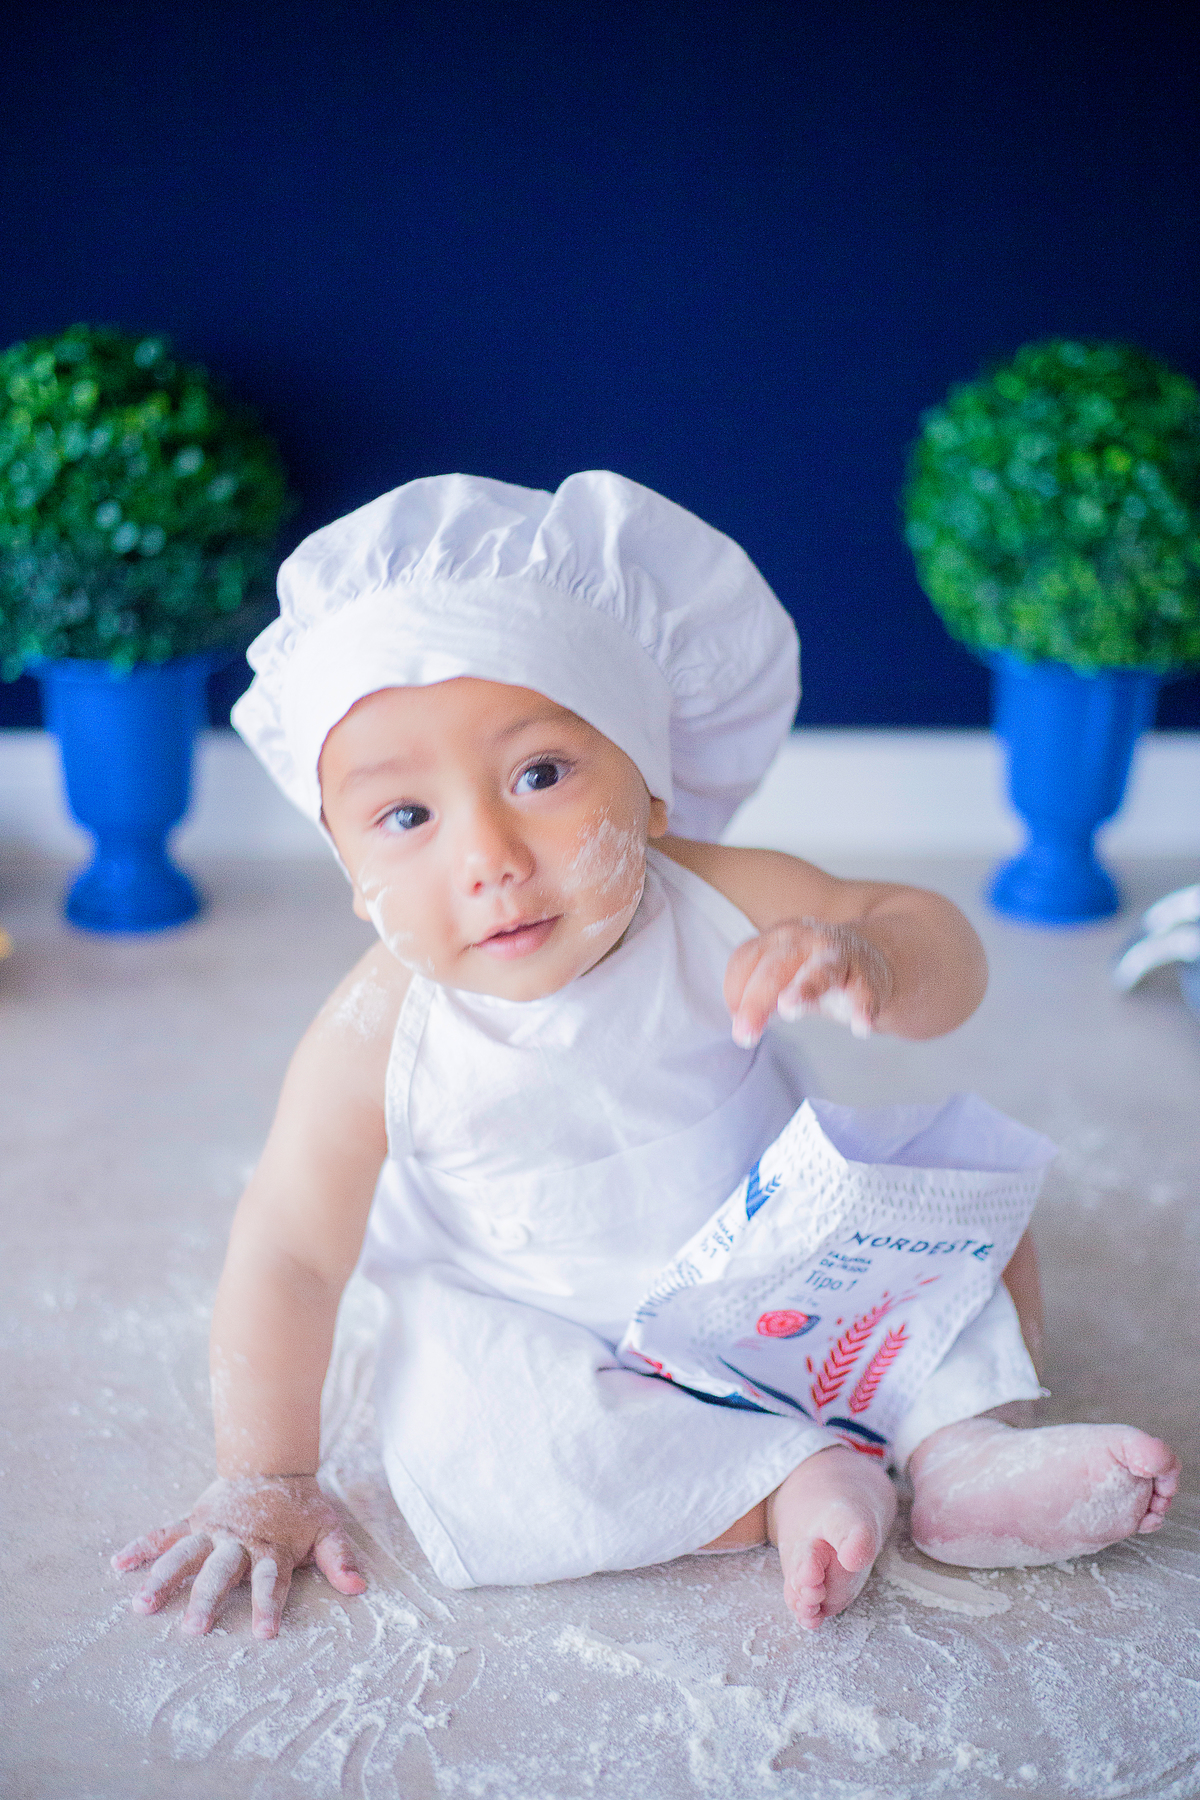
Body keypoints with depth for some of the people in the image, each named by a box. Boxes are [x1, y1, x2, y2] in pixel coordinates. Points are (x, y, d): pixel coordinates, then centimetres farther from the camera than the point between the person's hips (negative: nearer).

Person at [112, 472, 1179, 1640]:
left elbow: (941, 947, -18)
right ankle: (801, 1477, -16)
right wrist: (266, 1481, -10)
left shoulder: (717, 909, -23)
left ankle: (957, 1434, -2)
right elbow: (287, 1252, -18)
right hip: (543, 1335, -2)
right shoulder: (377, 1040, -27)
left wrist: (869, 964, -43)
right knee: (468, 1464, -29)